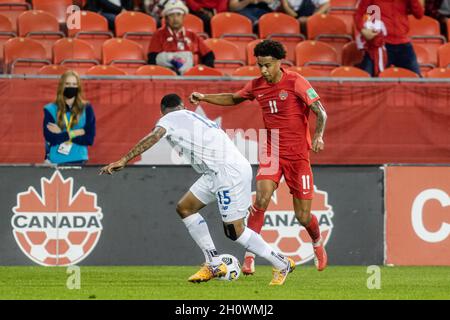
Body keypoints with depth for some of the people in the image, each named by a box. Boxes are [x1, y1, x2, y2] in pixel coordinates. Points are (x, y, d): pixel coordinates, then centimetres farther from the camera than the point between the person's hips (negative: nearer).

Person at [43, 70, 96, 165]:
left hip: (79, 161, 1)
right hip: (56, 162, -1)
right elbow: (51, 139, -10)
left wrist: (61, 134, -9)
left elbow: (89, 139, -6)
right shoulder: (51, 110, 1)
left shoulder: (86, 109, 3)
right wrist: (74, 133, -9)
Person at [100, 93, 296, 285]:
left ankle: (282, 265, 6)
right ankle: (213, 264, 11)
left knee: (234, 231, -5)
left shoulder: (169, 118, 2)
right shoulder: (194, 118, 26)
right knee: (185, 208, 11)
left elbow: (154, 137, -17)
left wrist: (124, 160, -22)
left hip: (229, 172, -9)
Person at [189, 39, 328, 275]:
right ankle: (249, 256, -18)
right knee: (261, 198, -22)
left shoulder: (295, 82, -11)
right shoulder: (257, 86, 4)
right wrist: (204, 98, 13)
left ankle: (317, 242, 37)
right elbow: (233, 99, 24)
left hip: (298, 154, -3)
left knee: (303, 217, 1)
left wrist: (318, 136, -31)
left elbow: (321, 112, -13)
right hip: (272, 152, 3)